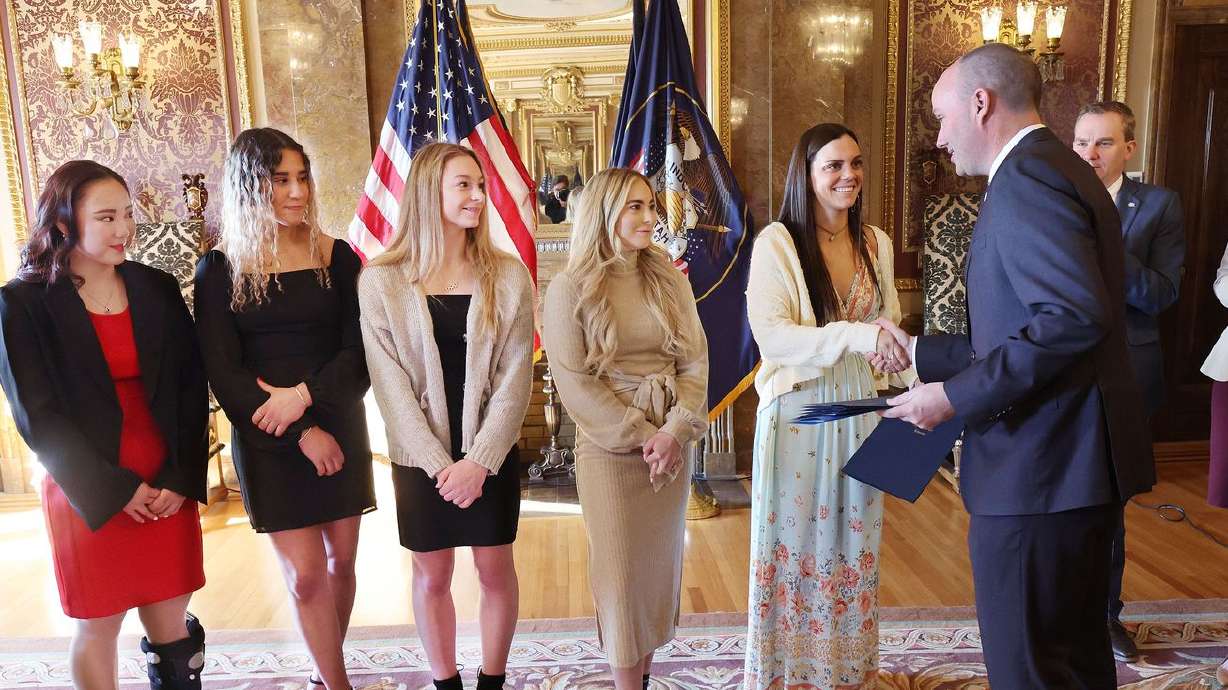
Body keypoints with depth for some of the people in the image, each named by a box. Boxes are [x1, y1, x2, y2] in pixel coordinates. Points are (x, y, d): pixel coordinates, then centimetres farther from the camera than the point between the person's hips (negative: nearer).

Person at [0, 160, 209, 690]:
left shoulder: (157, 290, 4)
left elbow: (191, 388, 3)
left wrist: (180, 479, -7)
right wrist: (115, 489, -11)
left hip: (168, 488, 3)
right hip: (88, 494, -2)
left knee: (170, 622, 10)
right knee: (99, 624, 11)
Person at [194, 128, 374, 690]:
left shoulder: (336, 257, 0)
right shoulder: (220, 269, -3)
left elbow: (359, 352, -3)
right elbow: (224, 375, -6)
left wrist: (303, 394, -19)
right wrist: (301, 433, -14)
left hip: (340, 428, 2)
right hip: (267, 440, -2)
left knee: (340, 560, 10)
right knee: (305, 575, -3)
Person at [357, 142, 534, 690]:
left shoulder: (508, 276, -4)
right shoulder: (381, 281, -6)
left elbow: (515, 376, -6)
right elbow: (390, 385, -8)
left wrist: (479, 460, -14)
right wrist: (440, 464, -14)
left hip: (492, 454, 1)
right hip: (420, 458, 0)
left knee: (495, 570, 11)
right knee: (432, 578, 12)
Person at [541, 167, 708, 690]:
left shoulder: (670, 280, 5)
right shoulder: (570, 289, -6)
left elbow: (695, 361, 1)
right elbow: (575, 383, -10)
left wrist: (675, 431, -13)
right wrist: (641, 438, -14)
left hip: (671, 446, 4)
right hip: (610, 449, -4)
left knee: (661, 562, 12)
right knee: (622, 568, 4)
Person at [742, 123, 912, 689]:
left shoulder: (875, 243, 7)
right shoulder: (776, 242, -10)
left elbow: (888, 319, 15)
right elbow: (771, 336, -19)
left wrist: (894, 346, -7)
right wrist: (858, 335, -29)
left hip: (858, 407, 5)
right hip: (797, 409, -5)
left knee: (854, 546, 14)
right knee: (795, 543, 5)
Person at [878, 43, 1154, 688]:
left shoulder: (1025, 176, -14)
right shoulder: (1062, 170, 17)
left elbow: (1075, 316, -27)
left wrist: (956, 396, -20)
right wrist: (921, 352, 20)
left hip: (1037, 472, -11)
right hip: (1078, 465, 11)